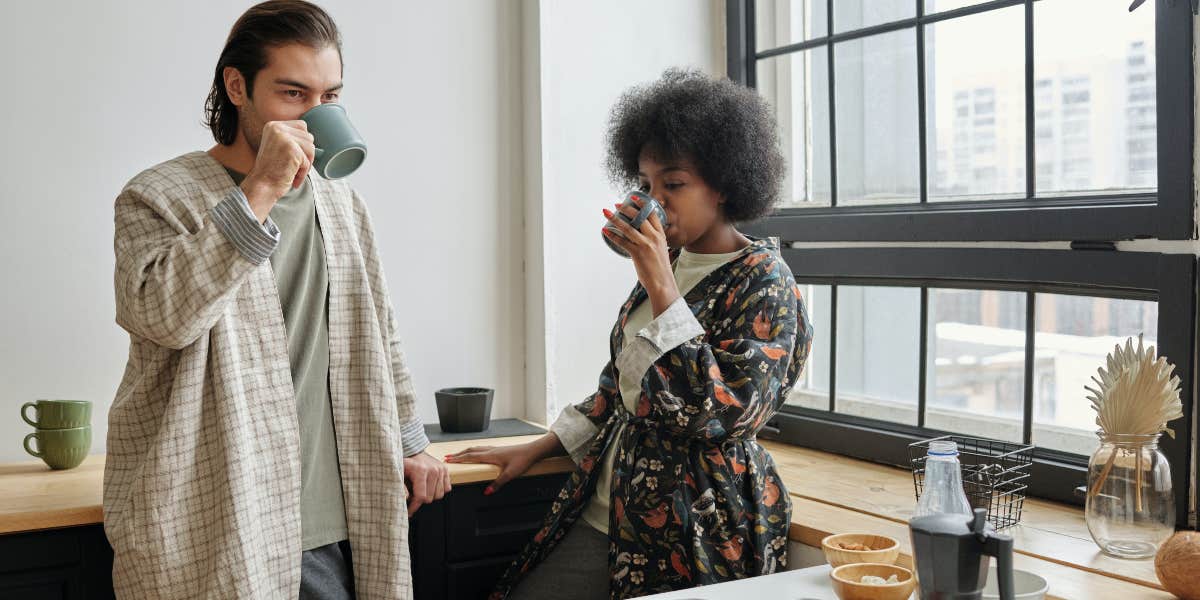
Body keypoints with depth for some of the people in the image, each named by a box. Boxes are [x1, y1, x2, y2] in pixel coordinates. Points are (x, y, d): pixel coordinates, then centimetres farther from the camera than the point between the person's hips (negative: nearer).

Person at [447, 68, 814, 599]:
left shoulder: (764, 283, -12)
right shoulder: (669, 264, 10)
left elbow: (720, 412, -23)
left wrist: (661, 288, -22)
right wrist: (535, 450, 17)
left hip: (692, 533, -7)